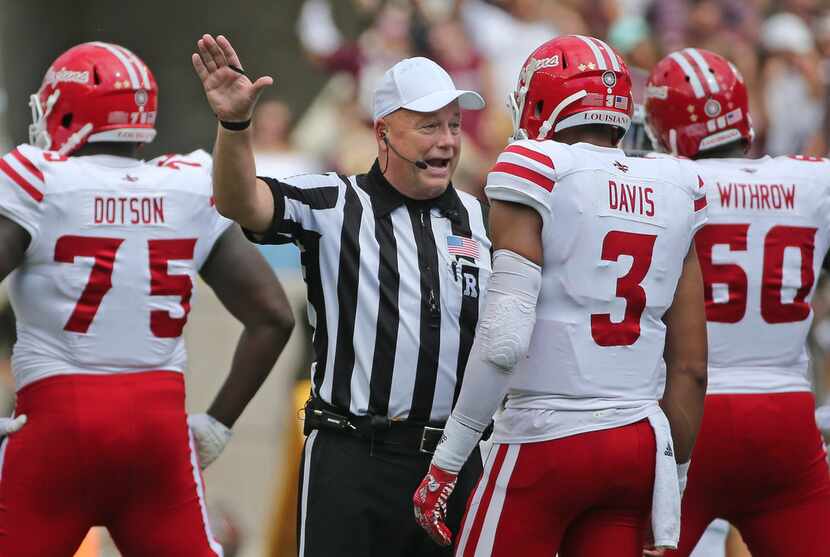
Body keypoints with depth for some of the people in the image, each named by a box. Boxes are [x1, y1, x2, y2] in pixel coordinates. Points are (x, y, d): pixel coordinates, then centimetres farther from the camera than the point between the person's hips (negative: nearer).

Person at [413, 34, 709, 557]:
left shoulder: (538, 177, -6)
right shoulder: (674, 194, 9)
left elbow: (505, 340, -15)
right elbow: (691, 368, 11)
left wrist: (445, 464, -9)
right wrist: (672, 489, 19)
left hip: (545, 440, -5)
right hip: (640, 448, 5)